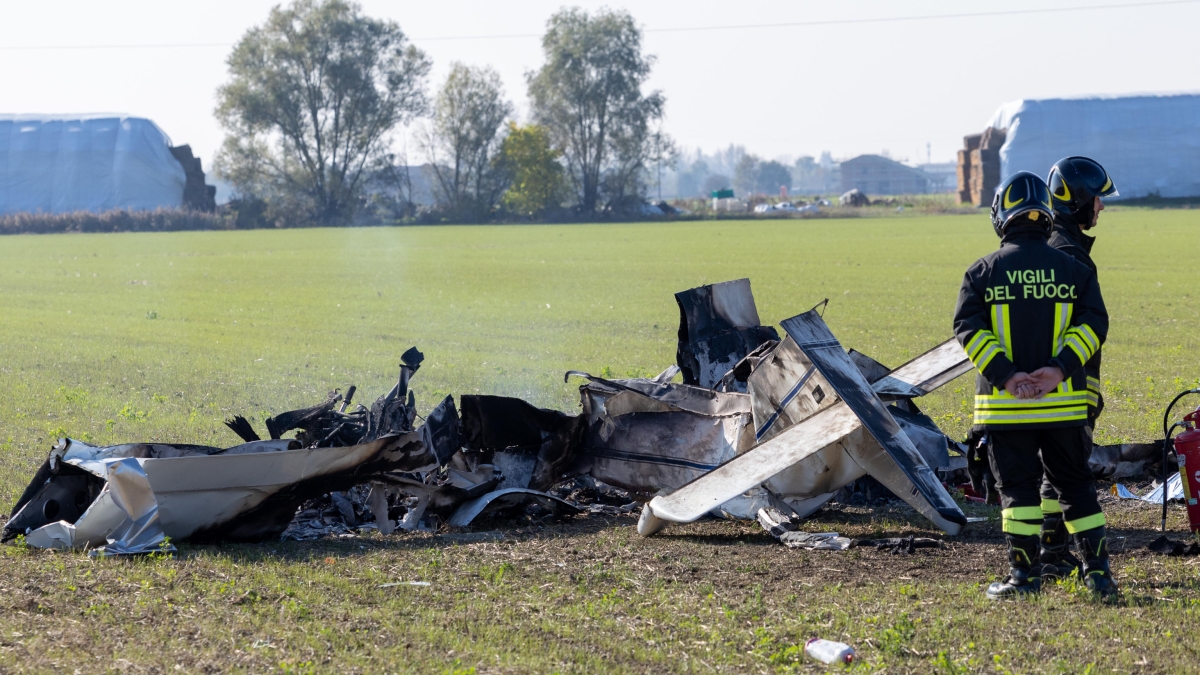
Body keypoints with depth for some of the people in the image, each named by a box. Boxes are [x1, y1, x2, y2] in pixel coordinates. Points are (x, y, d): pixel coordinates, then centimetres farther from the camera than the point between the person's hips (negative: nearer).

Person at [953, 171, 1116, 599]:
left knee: (1017, 487, 3)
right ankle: (1097, 570, 11)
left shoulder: (982, 272, 0)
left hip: (1004, 404, -2)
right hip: (1064, 403, 2)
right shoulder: (1074, 270, 5)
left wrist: (1004, 374, -15)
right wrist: (1060, 368, -13)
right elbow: (1093, 324, -5)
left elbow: (969, 328, -9)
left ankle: (1024, 575, -1)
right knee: (1075, 484, 13)